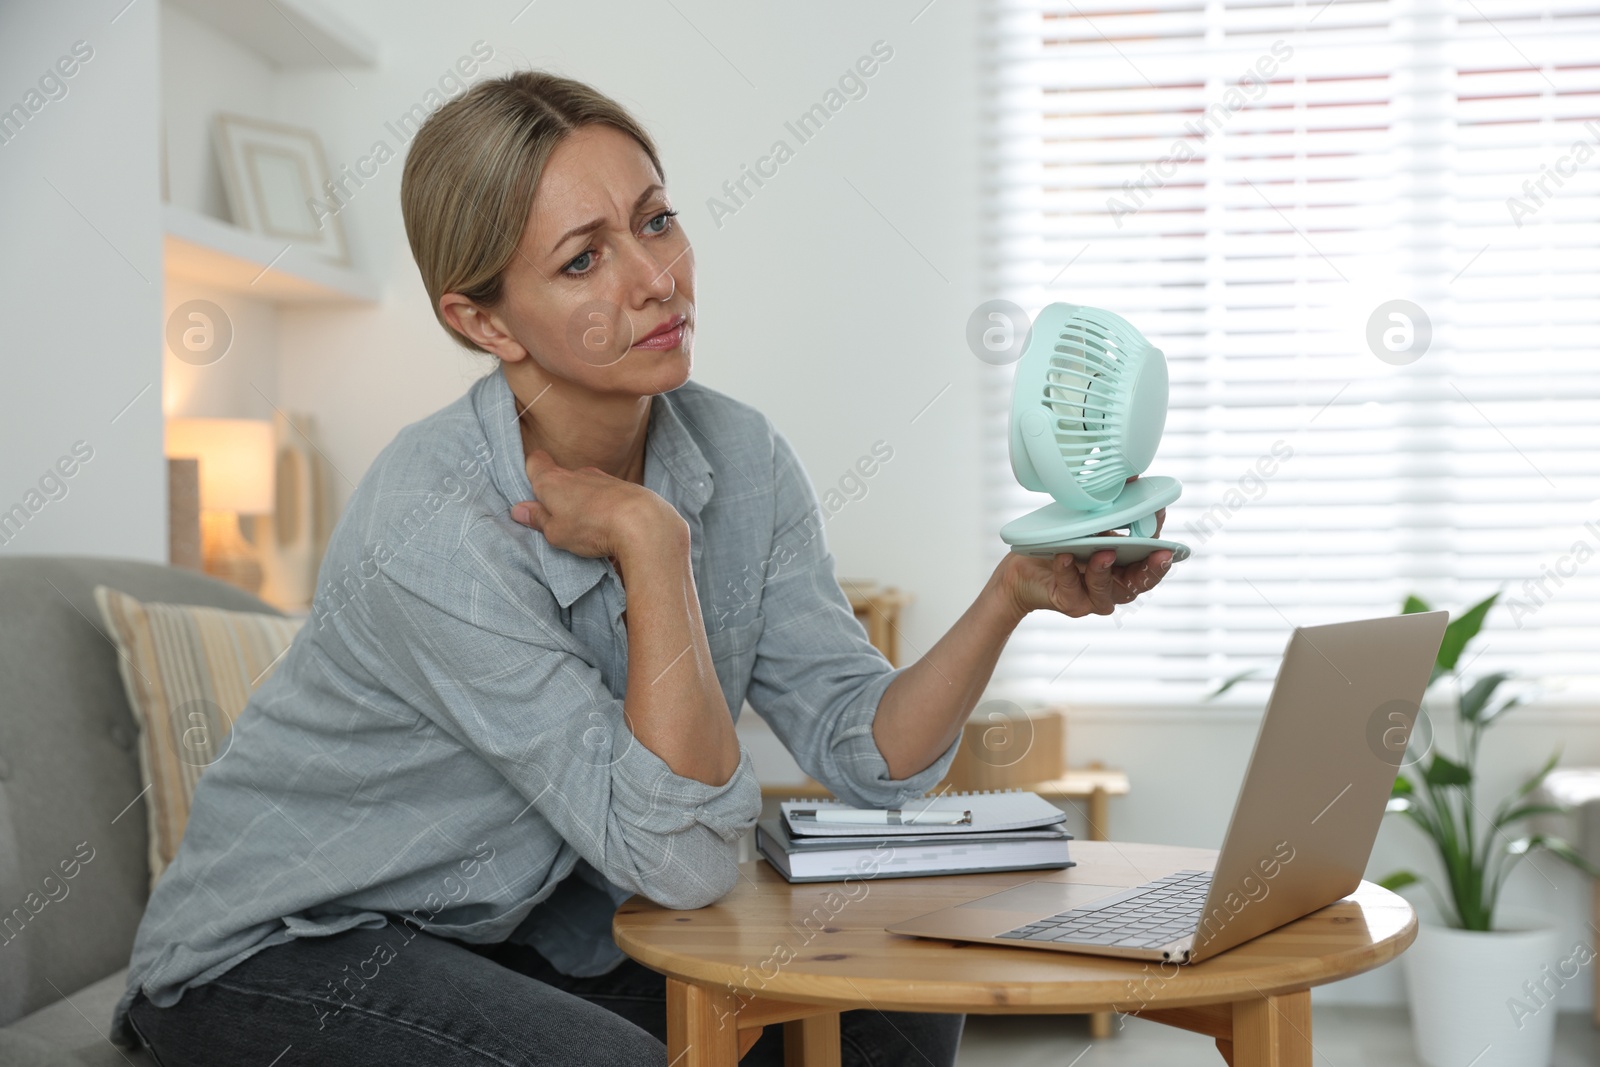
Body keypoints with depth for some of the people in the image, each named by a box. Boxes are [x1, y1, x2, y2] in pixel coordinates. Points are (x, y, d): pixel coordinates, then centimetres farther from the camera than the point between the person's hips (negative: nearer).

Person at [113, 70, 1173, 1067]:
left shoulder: (740, 458, -8)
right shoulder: (429, 529, -29)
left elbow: (865, 751, -11)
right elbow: (682, 857, -28)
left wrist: (1012, 595, -26)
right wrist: (651, 541, -30)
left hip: (513, 937, 6)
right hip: (277, 956, -5)